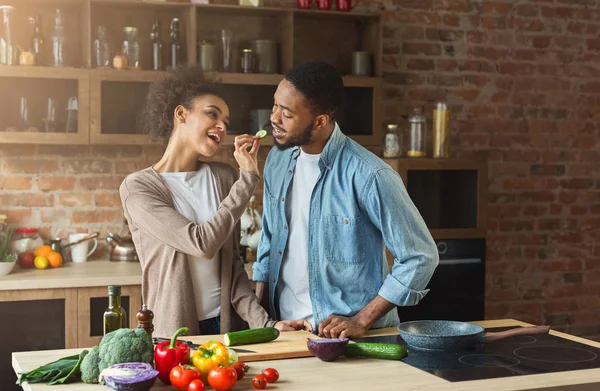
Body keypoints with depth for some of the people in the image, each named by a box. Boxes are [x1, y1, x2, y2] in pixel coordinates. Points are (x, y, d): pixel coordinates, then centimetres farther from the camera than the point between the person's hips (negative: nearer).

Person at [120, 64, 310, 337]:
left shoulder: (224, 178, 3)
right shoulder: (137, 187, -11)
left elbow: (234, 265, 3)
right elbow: (203, 244, -21)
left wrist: (265, 323, -8)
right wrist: (248, 177, -17)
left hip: (227, 324, 4)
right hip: (172, 335, -4)